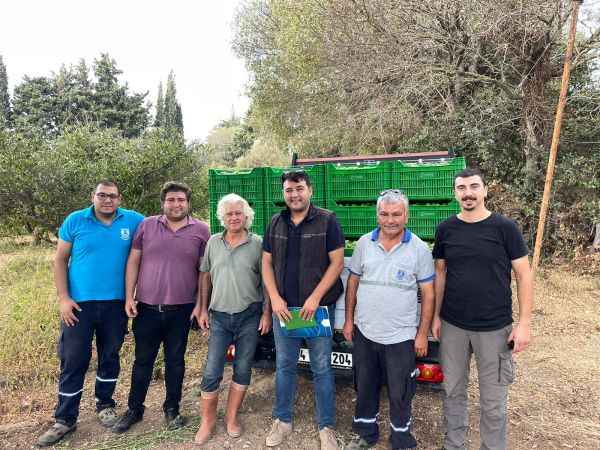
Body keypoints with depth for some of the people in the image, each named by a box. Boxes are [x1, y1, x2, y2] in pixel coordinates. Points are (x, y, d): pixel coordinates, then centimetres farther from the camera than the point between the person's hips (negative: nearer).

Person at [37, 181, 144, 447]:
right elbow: (60, 260, 1)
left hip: (116, 304, 1)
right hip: (79, 303, -1)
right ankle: (65, 420, 21)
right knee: (73, 361, 6)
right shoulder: (75, 221, -2)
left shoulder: (133, 221, -1)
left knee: (110, 357, 15)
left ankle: (105, 405, 35)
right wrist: (63, 298, -6)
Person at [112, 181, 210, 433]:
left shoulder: (201, 230, -1)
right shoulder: (147, 225, 2)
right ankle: (134, 410, 33)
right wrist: (129, 297, -2)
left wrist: (202, 305, -1)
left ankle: (172, 409, 32)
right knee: (143, 361, 15)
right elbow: (133, 262, 3)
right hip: (147, 308, 1)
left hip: (181, 310, -1)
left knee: (175, 361, 14)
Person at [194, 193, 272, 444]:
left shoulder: (257, 244, -4)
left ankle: (231, 418, 29)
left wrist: (267, 313, -5)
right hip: (219, 316, 2)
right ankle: (208, 420, 25)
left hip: (250, 316, -1)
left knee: (243, 370, 10)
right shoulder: (213, 242, 4)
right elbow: (206, 277, 10)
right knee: (211, 372, 4)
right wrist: (203, 309, 7)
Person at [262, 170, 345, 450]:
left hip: (318, 307, -3)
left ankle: (326, 427, 23)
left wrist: (315, 298, -15)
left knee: (322, 369, 6)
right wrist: (275, 299, -4)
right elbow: (267, 263, 8)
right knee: (284, 366, 14)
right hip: (283, 308, 4)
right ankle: (282, 421, 32)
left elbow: (337, 262, -8)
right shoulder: (275, 224, 7)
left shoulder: (327, 221, -5)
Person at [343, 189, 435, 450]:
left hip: (401, 336, -3)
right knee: (365, 388, 19)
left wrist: (423, 334, -6)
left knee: (399, 394, 11)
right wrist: (349, 320, 6)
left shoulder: (419, 249, -7)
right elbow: (353, 283, 7)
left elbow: (428, 293, -5)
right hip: (364, 332, 3)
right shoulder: (364, 243, 1)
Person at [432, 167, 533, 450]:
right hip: (452, 325, 3)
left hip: (494, 328, -2)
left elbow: (524, 275, -4)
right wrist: (436, 315, 8)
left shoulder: (505, 228, -7)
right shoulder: (445, 229, 0)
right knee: (452, 391, 15)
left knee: (493, 400, 9)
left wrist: (524, 323, -8)